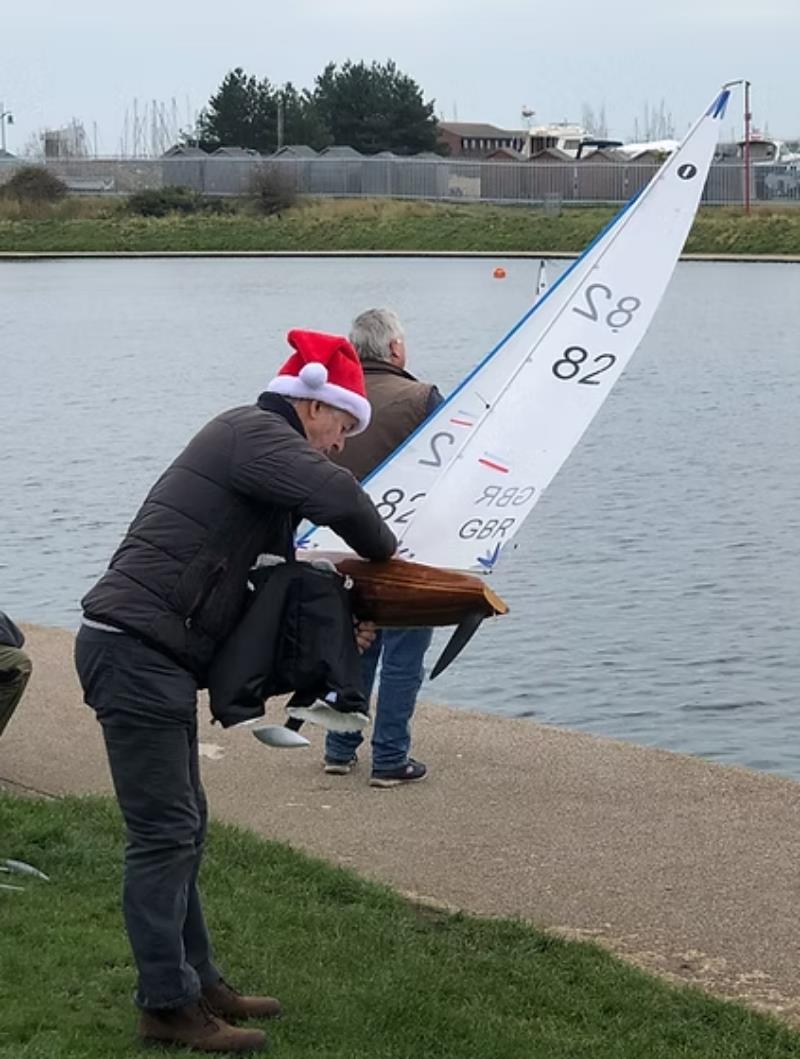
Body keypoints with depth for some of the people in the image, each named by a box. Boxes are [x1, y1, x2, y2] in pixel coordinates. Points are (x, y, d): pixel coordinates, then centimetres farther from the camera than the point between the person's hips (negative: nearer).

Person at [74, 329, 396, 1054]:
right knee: (164, 833, -7)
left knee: (182, 828, 15)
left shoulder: (253, 445, 23)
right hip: (136, 650, -11)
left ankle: (197, 980, 22)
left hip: (153, 657, 11)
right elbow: (338, 498, -25)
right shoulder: (255, 432, -9)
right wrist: (384, 553, -6)